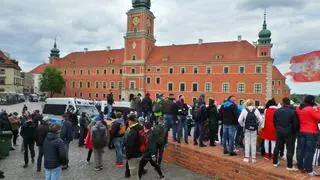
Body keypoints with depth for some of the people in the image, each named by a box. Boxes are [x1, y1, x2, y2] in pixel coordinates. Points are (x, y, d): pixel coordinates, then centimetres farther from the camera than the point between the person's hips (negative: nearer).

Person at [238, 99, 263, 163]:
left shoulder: (244, 110, -7)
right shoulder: (256, 110, -5)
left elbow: (239, 120, -10)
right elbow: (260, 120, -6)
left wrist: (243, 125, 5)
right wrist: (258, 126, 9)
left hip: (247, 129, -1)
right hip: (254, 129, 1)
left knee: (247, 143, 8)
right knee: (253, 143, 8)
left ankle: (246, 157, 10)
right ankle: (253, 158, 13)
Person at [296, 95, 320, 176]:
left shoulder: (298, 109, 5)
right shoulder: (312, 109, -16)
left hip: (301, 132, 6)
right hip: (311, 133, -6)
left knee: (300, 149, 11)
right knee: (310, 151, 0)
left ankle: (300, 166, 21)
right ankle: (308, 170, 5)